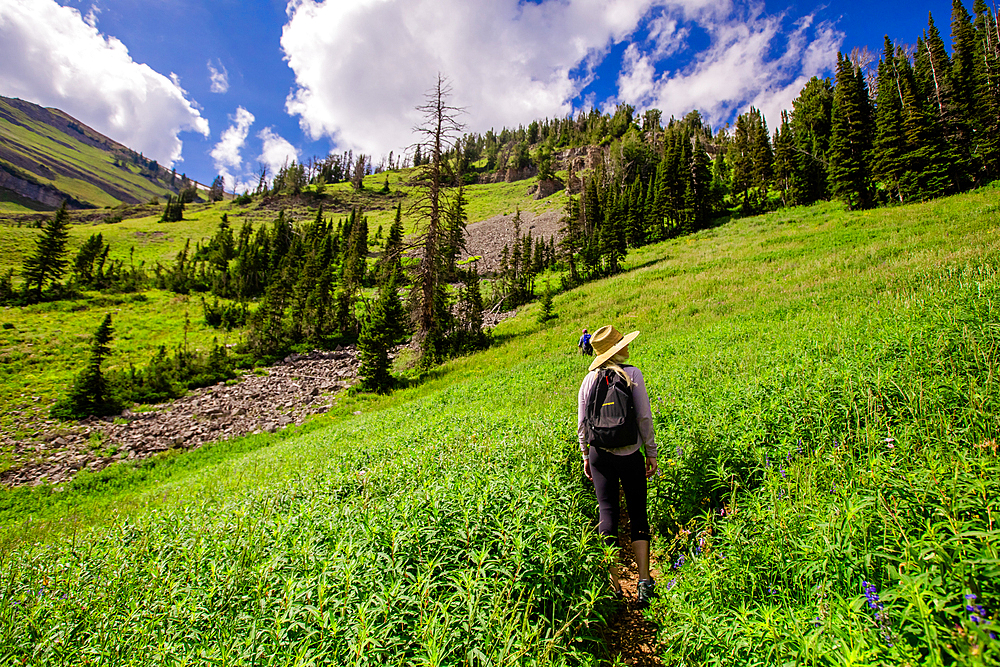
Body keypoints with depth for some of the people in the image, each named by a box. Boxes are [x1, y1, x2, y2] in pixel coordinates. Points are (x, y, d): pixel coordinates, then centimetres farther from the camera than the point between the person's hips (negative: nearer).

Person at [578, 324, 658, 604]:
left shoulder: (590, 379, 1)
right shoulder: (632, 374, -7)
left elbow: (582, 423, 4)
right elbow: (644, 417, -7)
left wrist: (586, 456, 14)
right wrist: (651, 452, 3)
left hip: (599, 454, 2)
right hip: (629, 453, -2)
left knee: (607, 513, 8)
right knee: (638, 514, 12)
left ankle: (614, 587, 15)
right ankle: (644, 581, 8)